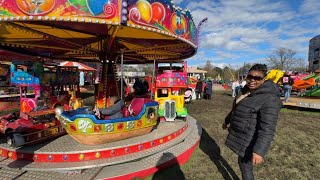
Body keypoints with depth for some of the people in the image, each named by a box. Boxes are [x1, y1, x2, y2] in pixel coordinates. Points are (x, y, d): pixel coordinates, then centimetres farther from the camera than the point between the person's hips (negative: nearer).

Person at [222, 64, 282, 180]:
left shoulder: (268, 99, -24)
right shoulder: (247, 92, 4)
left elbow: (267, 128, -27)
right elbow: (237, 109, 18)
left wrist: (259, 151, -31)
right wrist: (227, 121, 28)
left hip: (249, 141, -8)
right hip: (240, 135, 8)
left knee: (245, 167, 8)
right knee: (242, 162, 24)